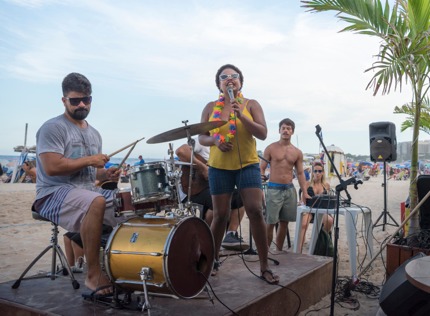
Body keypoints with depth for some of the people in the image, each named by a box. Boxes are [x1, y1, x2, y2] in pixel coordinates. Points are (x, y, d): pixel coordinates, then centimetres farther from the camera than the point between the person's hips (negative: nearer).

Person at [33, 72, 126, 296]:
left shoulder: (94, 133, 16)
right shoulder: (52, 128, -9)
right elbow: (52, 168, -21)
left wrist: (106, 174, 0)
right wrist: (89, 160, -16)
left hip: (88, 191, 8)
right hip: (54, 194, -8)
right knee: (96, 202, -37)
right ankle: (93, 274, -25)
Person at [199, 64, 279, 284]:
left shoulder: (251, 105, 1)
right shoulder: (211, 107, 6)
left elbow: (263, 133, -8)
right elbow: (201, 137, 7)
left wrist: (241, 116, -20)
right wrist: (214, 141, -15)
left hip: (248, 165, -1)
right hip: (219, 167, 1)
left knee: (255, 211, -10)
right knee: (220, 215, 5)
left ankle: (264, 267, 1)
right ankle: (213, 260, 26)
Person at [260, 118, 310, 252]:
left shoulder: (297, 152, 9)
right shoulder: (271, 148, 0)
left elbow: (300, 173, 10)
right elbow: (261, 168, -1)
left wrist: (305, 192, 1)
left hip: (290, 189, 4)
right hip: (274, 189, -4)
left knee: (284, 222, 10)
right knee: (270, 223, -6)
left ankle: (279, 251, 21)